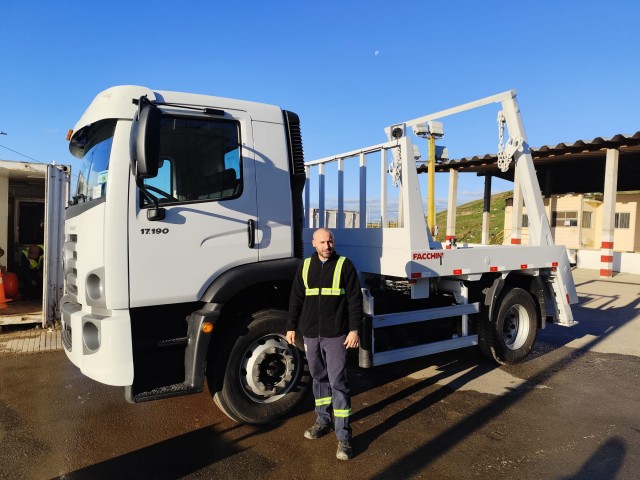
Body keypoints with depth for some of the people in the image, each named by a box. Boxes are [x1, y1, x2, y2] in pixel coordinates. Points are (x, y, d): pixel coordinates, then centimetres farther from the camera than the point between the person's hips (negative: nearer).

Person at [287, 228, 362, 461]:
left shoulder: (344, 265, -3)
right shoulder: (305, 266, 8)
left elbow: (355, 299, -4)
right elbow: (296, 299, 12)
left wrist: (354, 329, -9)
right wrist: (291, 327, 10)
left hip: (336, 335, -4)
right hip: (310, 334, 4)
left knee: (338, 382, -3)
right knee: (319, 378, 16)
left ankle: (343, 437, 4)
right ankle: (323, 421, 33)